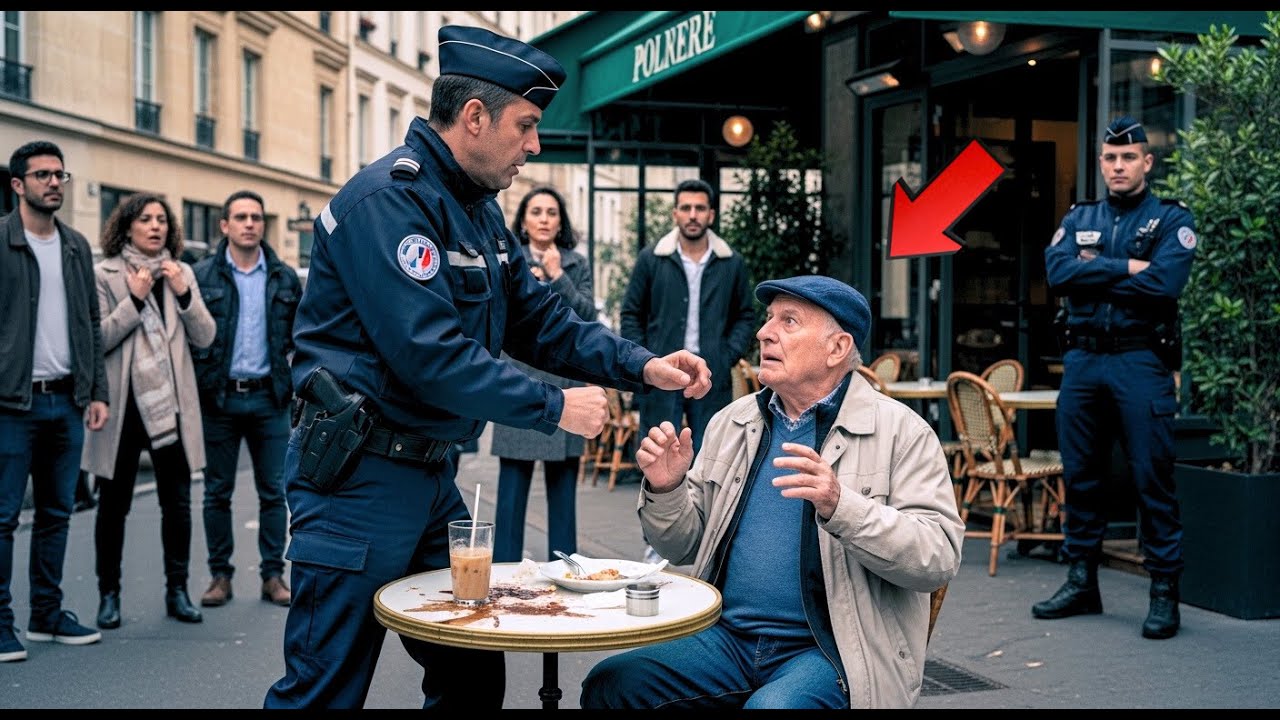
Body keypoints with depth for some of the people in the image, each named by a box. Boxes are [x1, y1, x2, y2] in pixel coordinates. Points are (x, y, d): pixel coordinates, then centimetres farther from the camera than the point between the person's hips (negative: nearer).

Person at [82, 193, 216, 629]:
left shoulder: (182, 273, 10)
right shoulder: (106, 275, -1)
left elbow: (205, 337, 3)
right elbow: (97, 340, -10)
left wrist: (184, 294, -9)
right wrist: (135, 300, -16)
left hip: (172, 404, 3)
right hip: (122, 405, -3)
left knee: (177, 503, 7)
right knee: (113, 505, 6)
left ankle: (177, 591, 18)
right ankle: (109, 594, 17)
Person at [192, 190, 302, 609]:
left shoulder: (285, 278, 7)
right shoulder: (202, 276, 1)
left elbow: (301, 335, 12)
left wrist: (293, 379, 2)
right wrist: (198, 383, -5)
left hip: (268, 398, 2)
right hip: (219, 398, -1)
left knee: (273, 491, 5)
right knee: (217, 492, 7)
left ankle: (273, 575, 13)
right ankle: (220, 575, 16)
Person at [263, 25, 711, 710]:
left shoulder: (479, 209, 13)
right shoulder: (388, 198, -18)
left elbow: (541, 320, 14)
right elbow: (430, 353, -25)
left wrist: (644, 367, 1)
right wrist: (555, 409, -17)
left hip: (432, 475, 10)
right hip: (360, 475, -9)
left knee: (474, 674, 15)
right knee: (326, 689, -1)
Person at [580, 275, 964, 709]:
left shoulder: (900, 431, -3)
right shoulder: (731, 422, 11)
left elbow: (939, 559, -13)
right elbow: (685, 548, 15)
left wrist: (840, 505, -27)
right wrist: (666, 490, -6)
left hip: (835, 651, -4)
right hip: (728, 638, 5)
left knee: (773, 705, -34)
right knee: (610, 684, -15)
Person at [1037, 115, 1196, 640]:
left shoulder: (1171, 219, 2)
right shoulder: (1079, 219, 14)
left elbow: (1164, 283, -15)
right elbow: (1057, 272, -4)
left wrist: (1093, 274, -7)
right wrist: (1124, 268, -11)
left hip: (1141, 364, -4)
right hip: (1083, 360, 4)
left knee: (1152, 478, -3)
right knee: (1080, 474, 9)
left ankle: (1165, 591, 6)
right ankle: (1081, 583, 20)